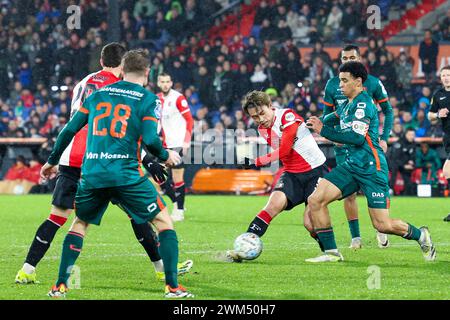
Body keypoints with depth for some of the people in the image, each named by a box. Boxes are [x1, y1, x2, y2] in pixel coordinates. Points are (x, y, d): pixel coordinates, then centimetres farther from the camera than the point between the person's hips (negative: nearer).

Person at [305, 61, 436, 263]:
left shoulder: (363, 104, -14)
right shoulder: (349, 104, 13)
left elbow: (357, 137, -23)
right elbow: (335, 117, 33)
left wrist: (323, 130, -19)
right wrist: (319, 123, 10)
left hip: (371, 168, -8)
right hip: (351, 166, 8)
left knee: (382, 225, -8)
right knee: (315, 200, -8)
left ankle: (421, 236, 20)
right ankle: (331, 253, -2)